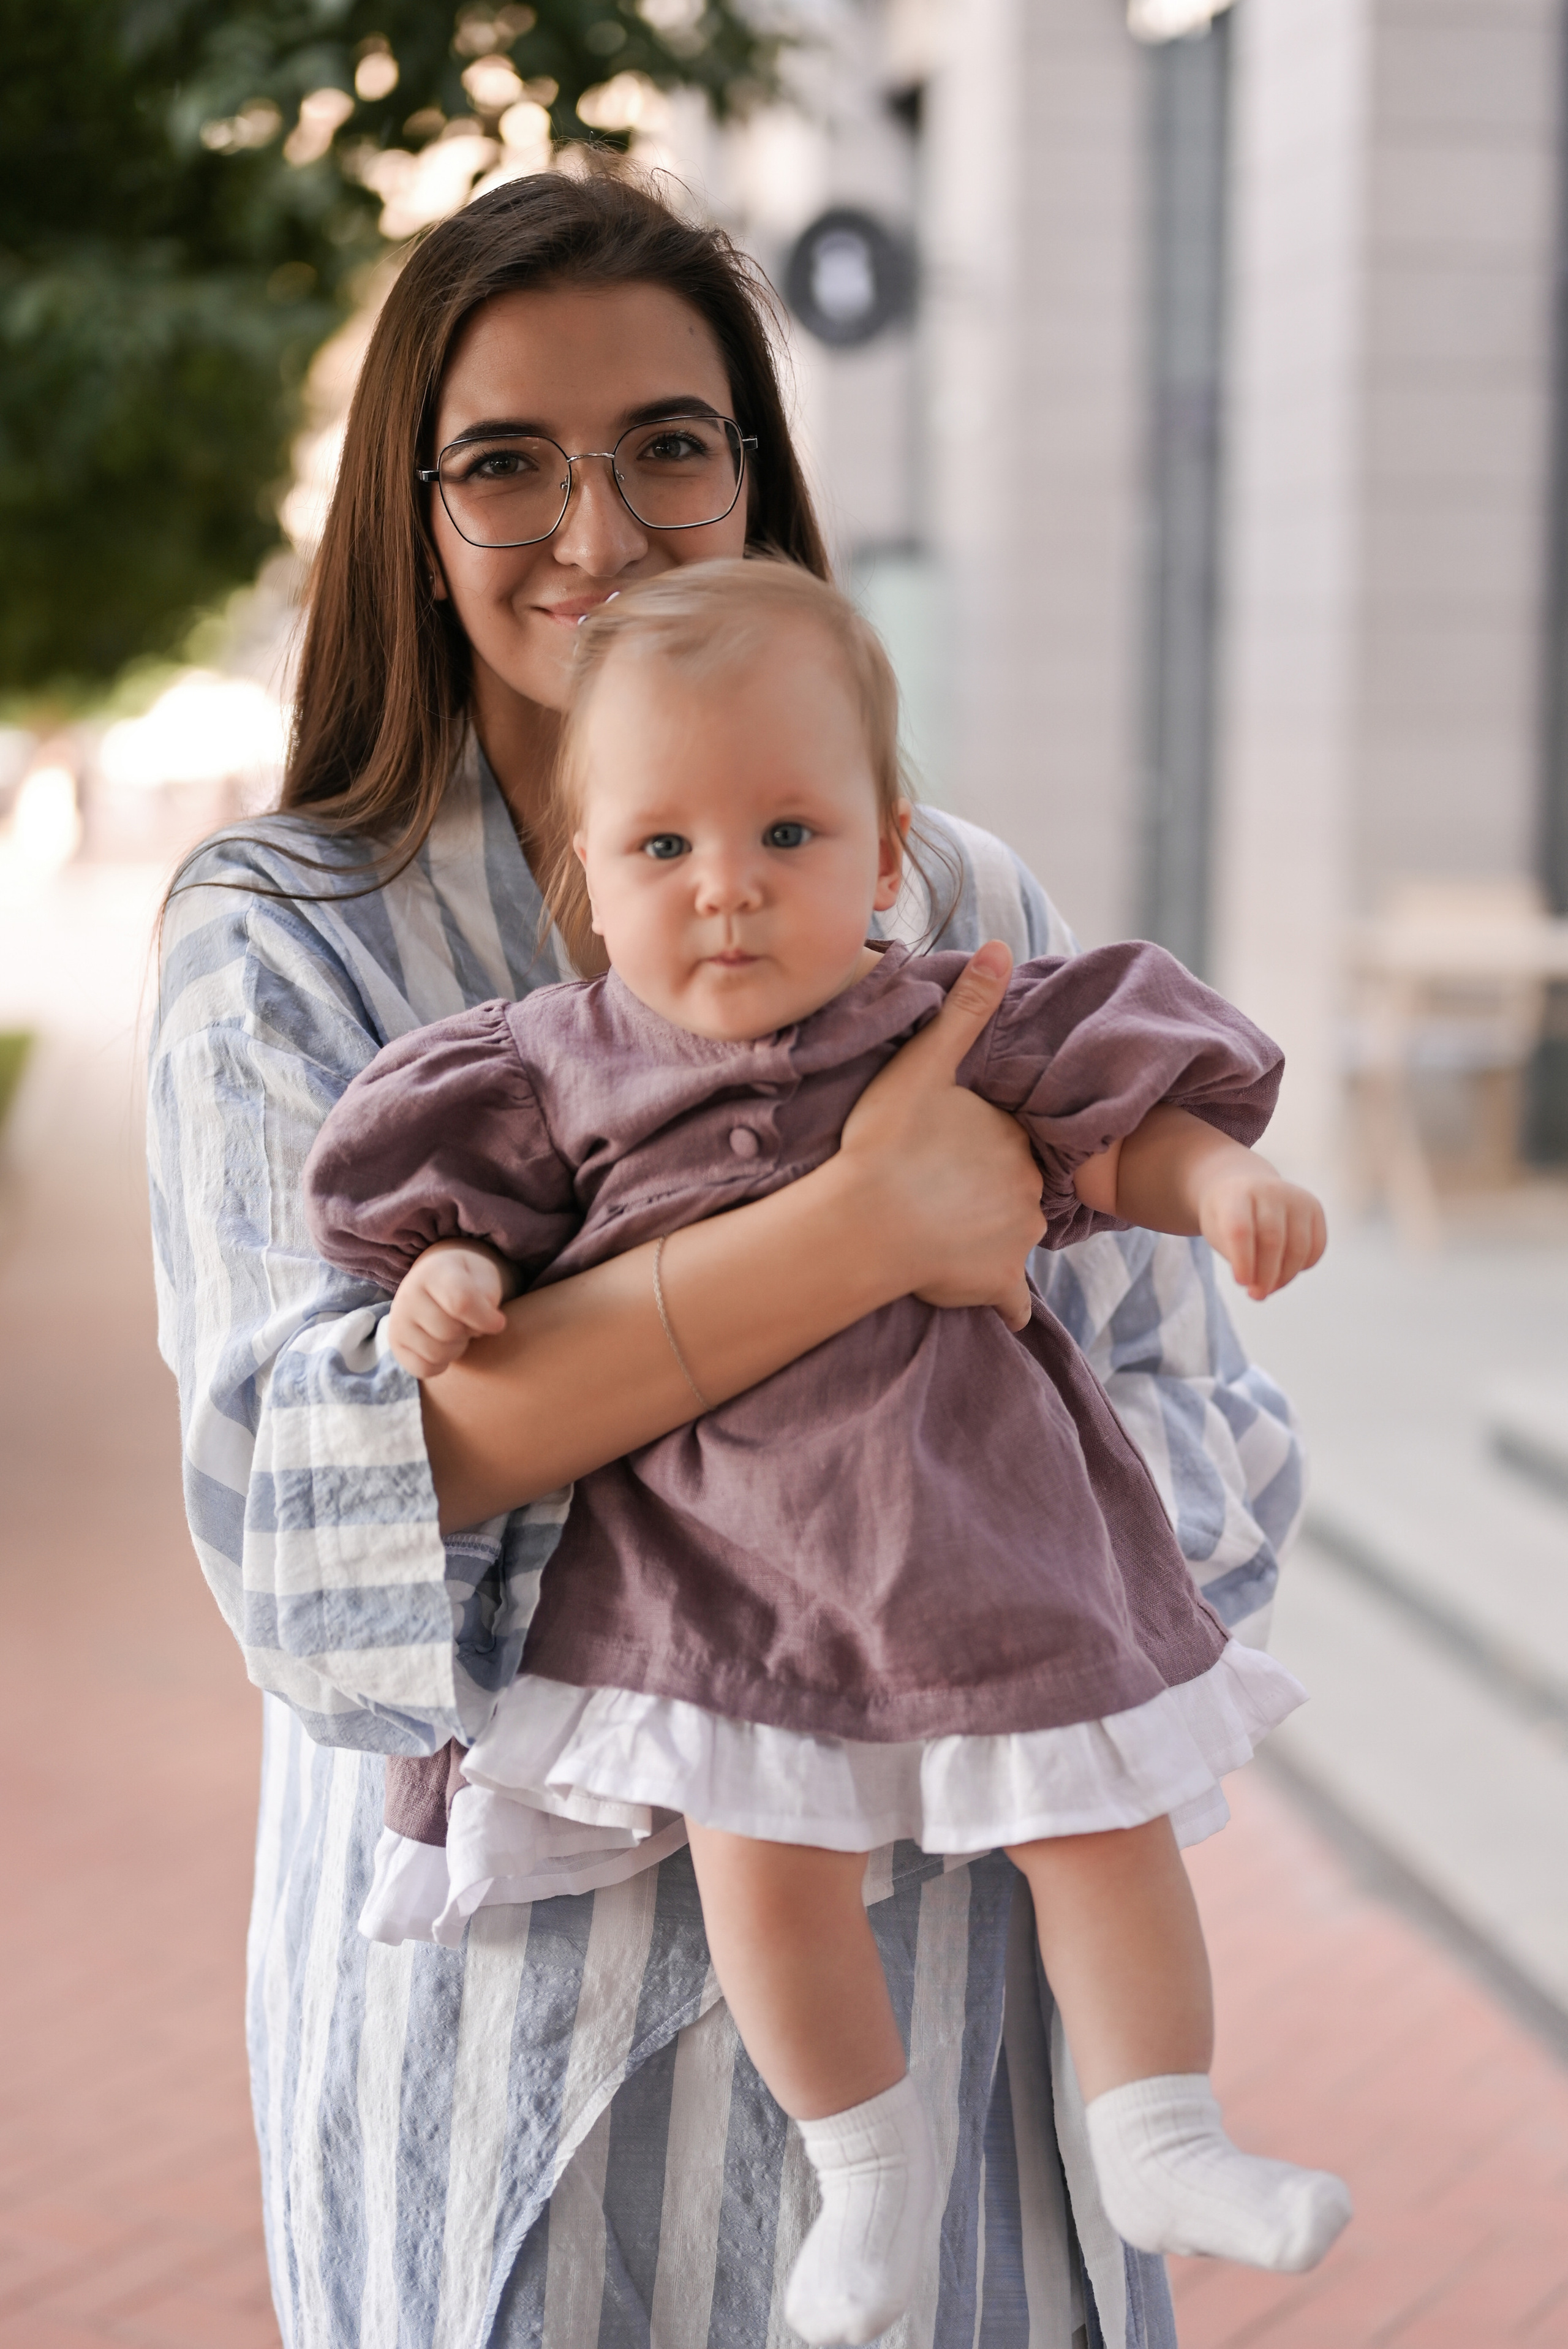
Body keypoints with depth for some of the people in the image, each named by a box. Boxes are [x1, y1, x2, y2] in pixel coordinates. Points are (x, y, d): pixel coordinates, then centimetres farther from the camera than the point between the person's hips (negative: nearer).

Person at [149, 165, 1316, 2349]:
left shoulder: (962, 909, 3)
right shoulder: (280, 944, -4)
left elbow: (1200, 1431, 1)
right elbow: (307, 1478, -19)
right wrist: (861, 1232, -24)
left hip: (934, 1953, 2)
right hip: (514, 1981, -2)